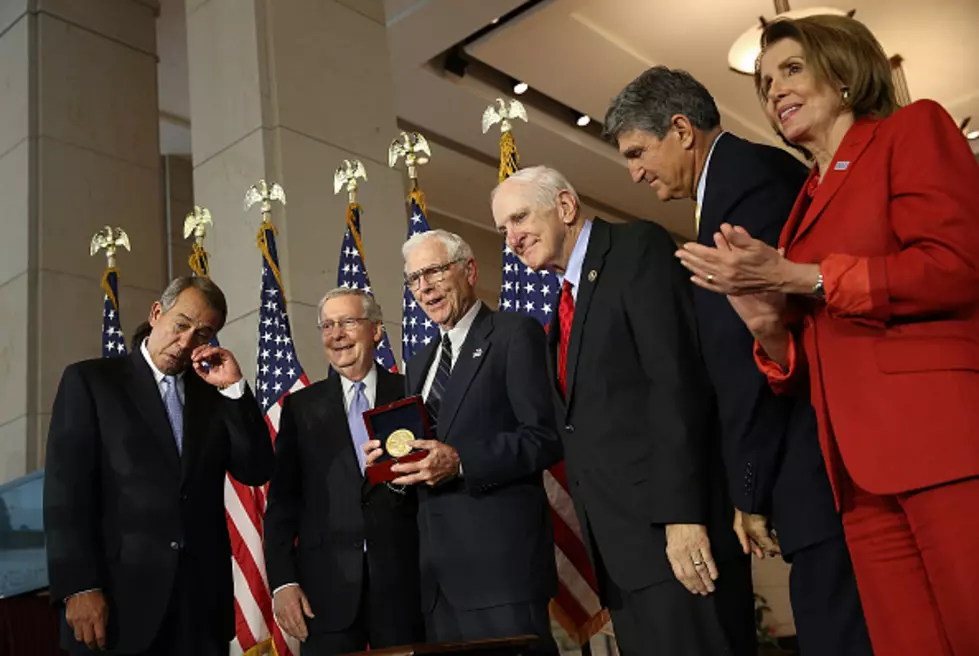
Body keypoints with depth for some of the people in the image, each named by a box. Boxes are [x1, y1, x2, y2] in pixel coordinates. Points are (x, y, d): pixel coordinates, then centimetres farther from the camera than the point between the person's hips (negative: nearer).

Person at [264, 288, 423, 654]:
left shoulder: (412, 395, 5)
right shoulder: (301, 407, 9)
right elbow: (282, 501, 6)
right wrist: (282, 581, -2)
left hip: (402, 579, -1)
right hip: (327, 584, 1)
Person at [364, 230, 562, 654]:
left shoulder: (515, 335, -3)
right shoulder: (419, 363, 21)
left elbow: (546, 438, -12)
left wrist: (460, 462, -20)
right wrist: (392, 462, 3)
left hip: (499, 558, -7)